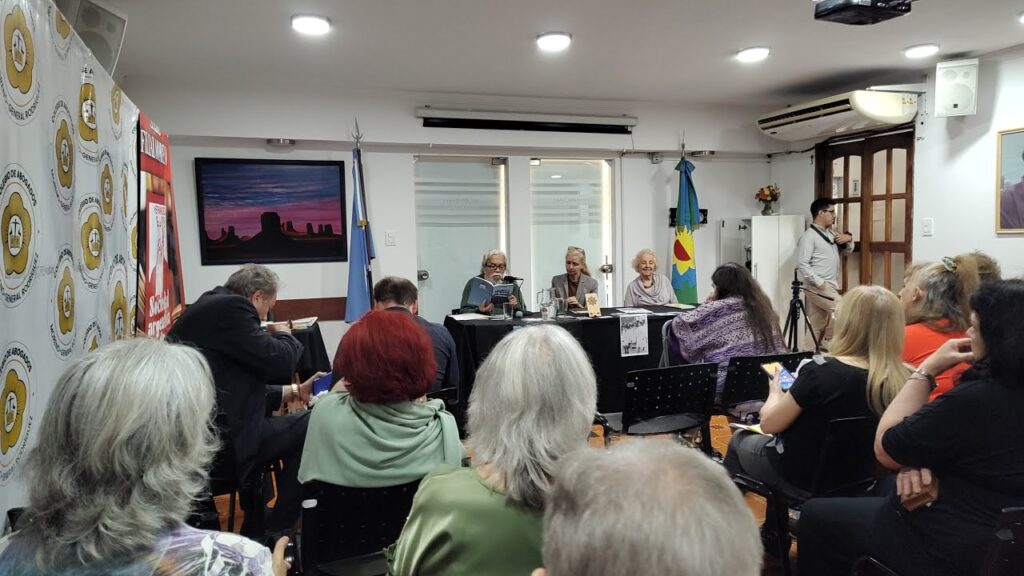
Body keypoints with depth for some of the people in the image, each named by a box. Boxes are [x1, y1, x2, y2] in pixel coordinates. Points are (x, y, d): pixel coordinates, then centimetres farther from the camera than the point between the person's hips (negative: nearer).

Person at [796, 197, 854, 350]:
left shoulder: (830, 233, 15)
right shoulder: (809, 236, -12)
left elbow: (847, 250, 25)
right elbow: (802, 264, -20)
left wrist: (848, 239, 4)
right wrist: (819, 283, -21)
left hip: (830, 286, 8)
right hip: (819, 287, -8)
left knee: (818, 325, 9)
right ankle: (827, 343, -2)